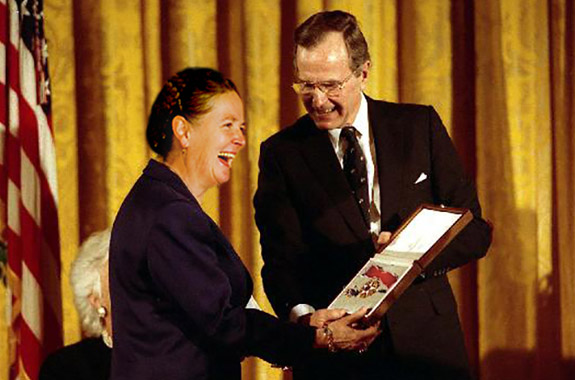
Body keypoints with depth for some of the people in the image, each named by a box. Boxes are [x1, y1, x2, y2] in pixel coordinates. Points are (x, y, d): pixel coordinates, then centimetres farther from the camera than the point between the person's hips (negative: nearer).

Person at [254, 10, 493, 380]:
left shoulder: (420, 125, 3)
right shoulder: (282, 153, 0)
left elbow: (475, 231, 2)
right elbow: (282, 258, -8)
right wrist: (301, 314, -29)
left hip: (426, 342, 1)